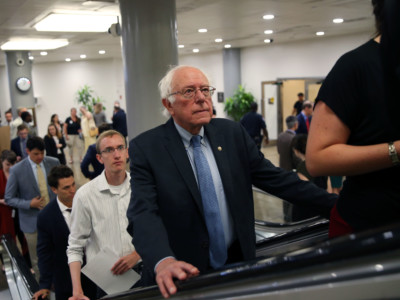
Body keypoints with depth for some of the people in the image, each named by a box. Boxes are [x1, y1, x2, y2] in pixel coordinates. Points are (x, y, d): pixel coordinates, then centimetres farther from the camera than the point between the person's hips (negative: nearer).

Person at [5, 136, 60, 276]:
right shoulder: (16, 170, -11)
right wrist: (30, 204, -19)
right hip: (33, 222, -2)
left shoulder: (54, 163, -3)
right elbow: (9, 199, -4)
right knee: (38, 262, 12)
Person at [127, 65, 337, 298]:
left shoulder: (233, 133, 0)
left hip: (238, 263, 4)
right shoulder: (145, 148, -10)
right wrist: (163, 261, -38)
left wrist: (336, 205, -4)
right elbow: (144, 212, -20)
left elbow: (276, 178, 1)